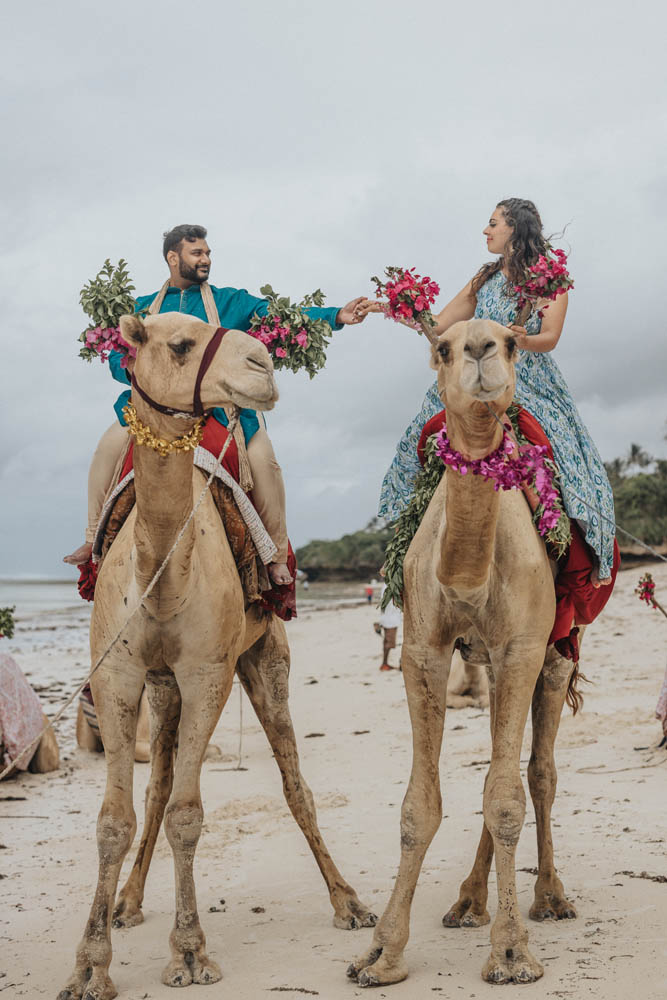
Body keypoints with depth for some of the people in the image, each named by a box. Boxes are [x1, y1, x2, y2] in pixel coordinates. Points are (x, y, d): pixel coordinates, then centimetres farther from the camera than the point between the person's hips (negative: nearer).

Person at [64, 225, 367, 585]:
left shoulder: (231, 301, 11)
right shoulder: (144, 307, 15)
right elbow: (117, 356, 12)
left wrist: (336, 316, -13)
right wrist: (131, 367, -12)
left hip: (219, 403, -1)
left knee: (263, 457, -25)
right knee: (110, 444, -20)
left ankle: (277, 556, -11)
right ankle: (95, 539, -3)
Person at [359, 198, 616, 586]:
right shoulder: (486, 278, 18)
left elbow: (550, 337, -10)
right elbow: (438, 324, 19)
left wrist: (525, 341, -32)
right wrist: (387, 309, 15)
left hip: (530, 387, -5)